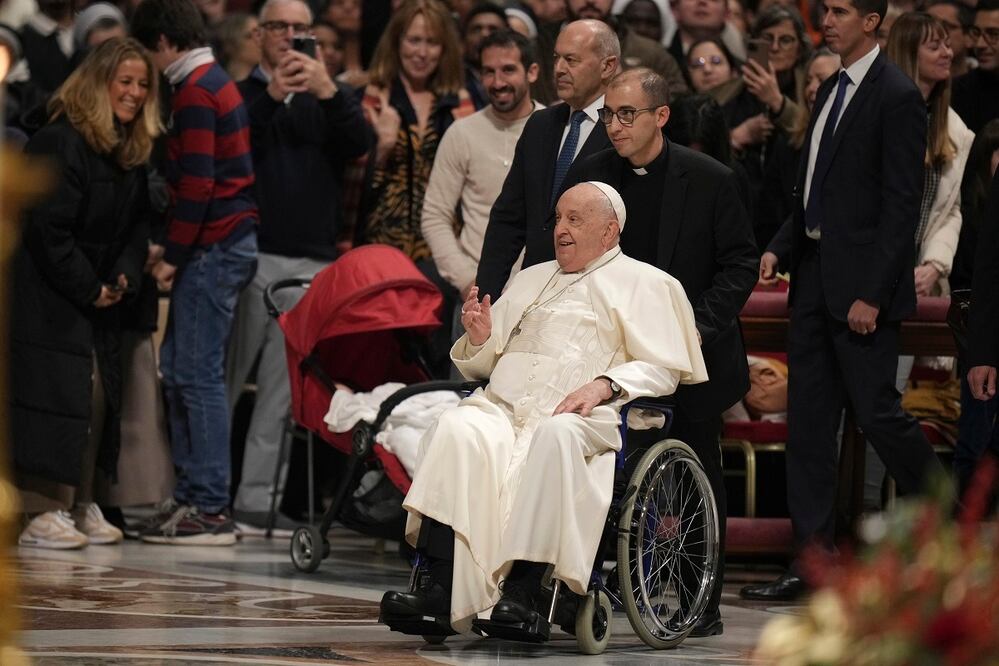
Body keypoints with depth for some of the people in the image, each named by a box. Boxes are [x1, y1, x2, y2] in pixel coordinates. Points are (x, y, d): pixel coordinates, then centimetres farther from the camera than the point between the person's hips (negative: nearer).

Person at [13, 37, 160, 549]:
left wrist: (124, 277, -6)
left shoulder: (131, 153, 10)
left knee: (98, 396, 5)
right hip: (47, 298, -8)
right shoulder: (61, 143, -17)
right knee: (56, 393, -14)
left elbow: (137, 222, 12)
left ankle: (80, 506, 12)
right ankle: (42, 512, -13)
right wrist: (89, 289, -15)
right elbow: (47, 229, -20)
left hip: (97, 297, 8)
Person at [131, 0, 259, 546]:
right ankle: (192, 496, 16)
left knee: (198, 374, -9)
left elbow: (197, 184, -18)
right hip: (231, 240, 10)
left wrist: (174, 255, -13)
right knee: (179, 368, 13)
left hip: (212, 247, -10)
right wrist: (174, 249, 16)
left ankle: (210, 510, -9)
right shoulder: (217, 81, 19)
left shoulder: (194, 92, -12)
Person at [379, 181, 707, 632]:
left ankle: (523, 589, -43)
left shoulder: (643, 284, 17)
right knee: (456, 429, -30)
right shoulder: (532, 279, 33)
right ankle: (441, 587, -40)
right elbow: (483, 365, 32)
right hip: (503, 405, 4)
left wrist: (605, 385, -13)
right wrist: (479, 339, 9)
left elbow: (662, 369, 4)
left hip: (579, 415, -4)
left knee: (554, 436, -40)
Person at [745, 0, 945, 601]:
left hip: (863, 281, -9)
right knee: (809, 419, 6)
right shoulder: (832, 90, 15)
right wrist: (780, 248, 6)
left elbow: (902, 206, -16)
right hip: (815, 275, 9)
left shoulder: (897, 97, -12)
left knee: (876, 410, -5)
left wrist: (872, 295, -19)